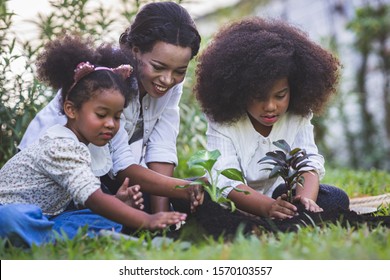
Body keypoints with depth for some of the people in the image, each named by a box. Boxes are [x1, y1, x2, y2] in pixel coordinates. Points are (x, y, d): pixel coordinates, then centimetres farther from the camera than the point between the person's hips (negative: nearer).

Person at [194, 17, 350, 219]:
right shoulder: (223, 120, -18)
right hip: (235, 204, -3)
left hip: (281, 198, 3)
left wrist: (306, 199, -43)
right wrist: (267, 206, -49)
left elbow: (308, 164, -18)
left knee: (336, 199, -21)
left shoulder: (298, 117, -6)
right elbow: (225, 181, -29)